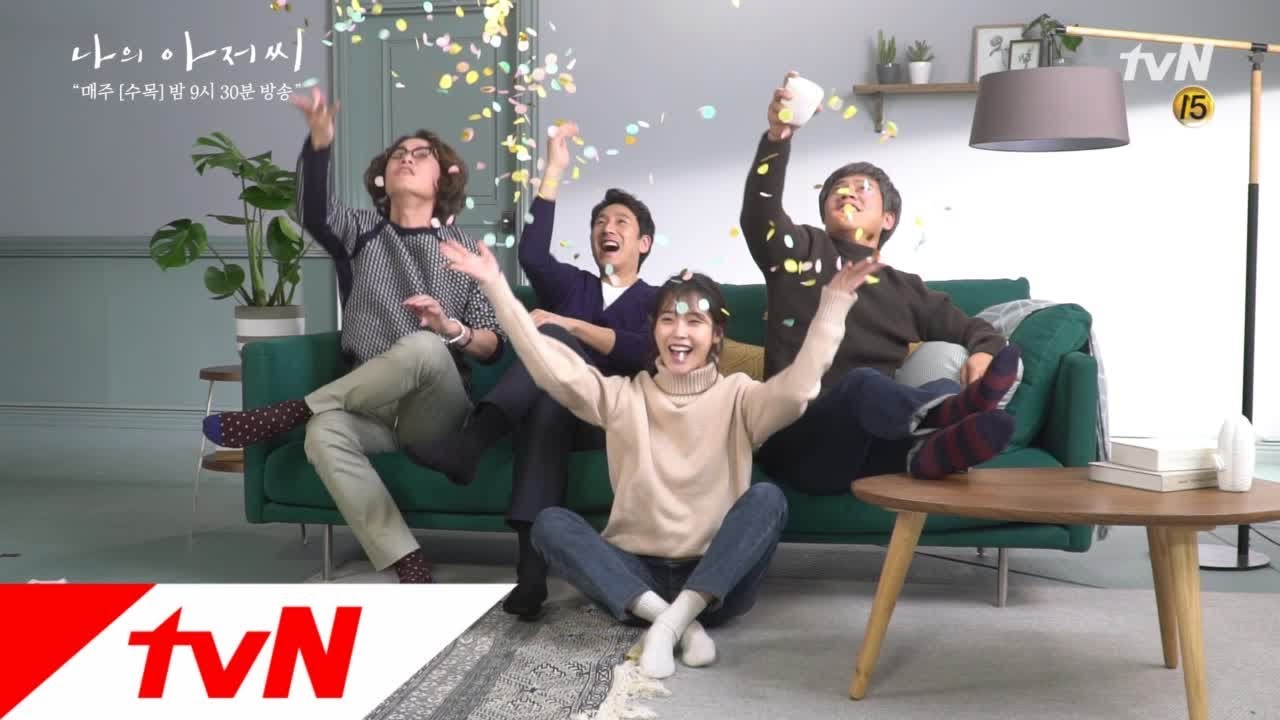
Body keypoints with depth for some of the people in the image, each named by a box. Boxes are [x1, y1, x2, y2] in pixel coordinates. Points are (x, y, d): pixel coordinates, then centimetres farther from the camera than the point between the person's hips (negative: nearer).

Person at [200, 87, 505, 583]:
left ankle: (286, 413, -20)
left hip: (436, 415, -1)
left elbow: (492, 347, 5)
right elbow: (314, 212, -13)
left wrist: (451, 328, -17)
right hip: (373, 410, 1)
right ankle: (410, 569, -37)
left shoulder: (465, 250, 10)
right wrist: (320, 141, -32)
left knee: (424, 347, -35)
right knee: (324, 435, -34)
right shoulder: (360, 231, 12)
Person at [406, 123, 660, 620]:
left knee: (553, 338, -30)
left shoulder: (657, 300, 19)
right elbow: (532, 255, 2)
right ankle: (532, 568, -51)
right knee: (548, 402, -37)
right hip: (558, 410, 3)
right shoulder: (571, 284, 27)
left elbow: (644, 353, -5)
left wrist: (567, 325, -12)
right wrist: (554, 170, -3)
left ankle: (470, 442, -49)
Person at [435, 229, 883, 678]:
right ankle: (670, 616, -30)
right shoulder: (624, 397, 6)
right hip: (636, 575, 2)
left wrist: (834, 304, -26)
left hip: (716, 581, -1)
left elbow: (796, 388, -18)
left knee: (768, 498, -27)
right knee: (550, 523, -22)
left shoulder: (737, 398, 2)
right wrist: (495, 287, -10)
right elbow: (550, 365, -5)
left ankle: (674, 618, -31)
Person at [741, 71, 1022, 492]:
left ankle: (930, 452, -64)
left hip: (874, 449, 3)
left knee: (948, 391, -30)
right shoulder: (801, 252, 17)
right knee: (864, 383, -36)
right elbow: (758, 212, -2)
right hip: (799, 442, -2)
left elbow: (974, 330, 25)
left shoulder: (905, 290, 26)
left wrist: (984, 354, -2)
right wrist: (778, 135, -19)